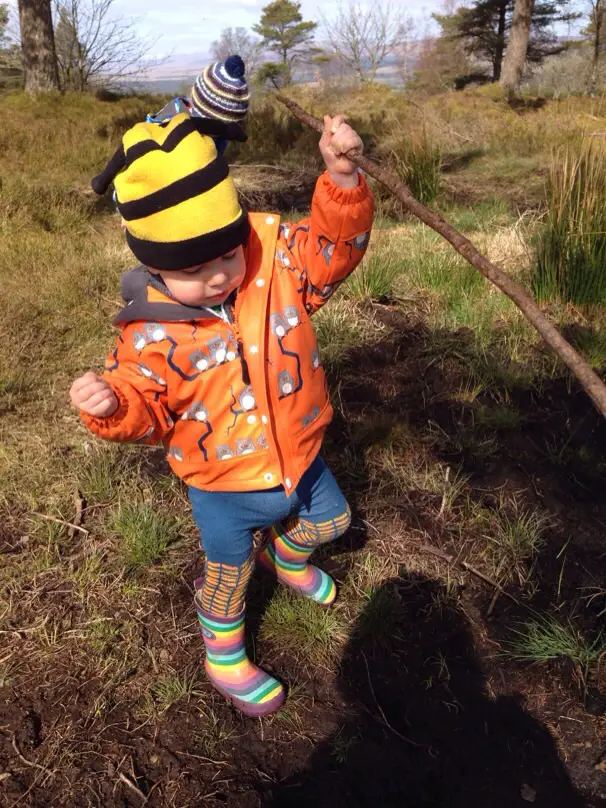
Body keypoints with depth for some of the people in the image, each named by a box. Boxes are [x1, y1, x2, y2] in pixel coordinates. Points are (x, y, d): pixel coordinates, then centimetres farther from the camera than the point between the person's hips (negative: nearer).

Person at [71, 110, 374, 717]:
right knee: (228, 574, 19)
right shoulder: (151, 333, -23)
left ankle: (286, 557, 67)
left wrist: (340, 179, -38)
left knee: (328, 521, 30)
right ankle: (223, 656, 52)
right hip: (224, 487, -3)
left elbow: (335, 242, -21)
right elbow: (143, 407, -16)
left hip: (297, 457, 4)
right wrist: (111, 406, -39)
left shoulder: (274, 260, -17)